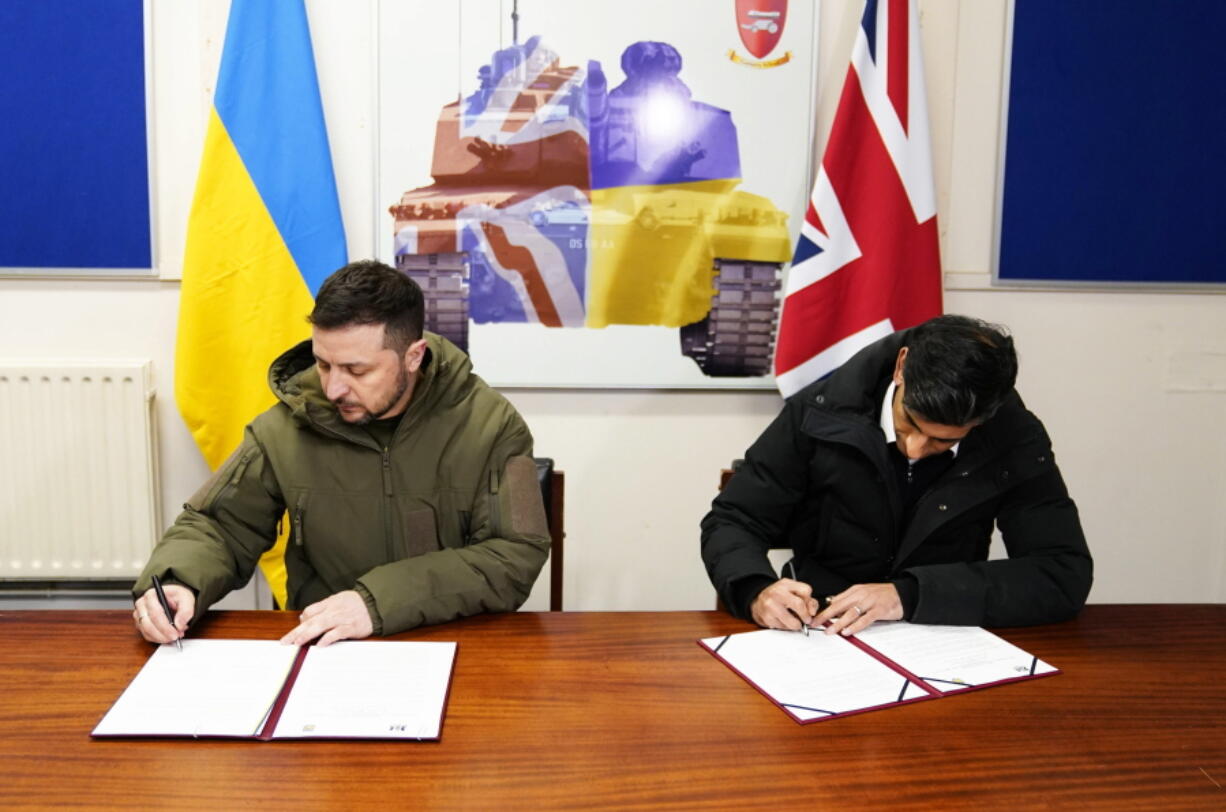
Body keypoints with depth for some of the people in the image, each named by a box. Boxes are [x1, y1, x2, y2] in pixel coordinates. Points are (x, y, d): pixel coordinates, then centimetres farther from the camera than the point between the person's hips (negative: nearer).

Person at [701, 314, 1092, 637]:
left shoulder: (1015, 441, -10)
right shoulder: (819, 413, -13)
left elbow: (1067, 576, -15)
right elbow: (731, 523, -5)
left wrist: (911, 594, -25)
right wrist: (757, 591, -26)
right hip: (817, 637, 0)